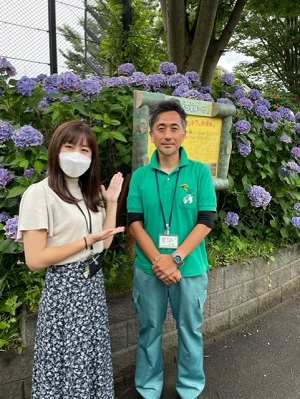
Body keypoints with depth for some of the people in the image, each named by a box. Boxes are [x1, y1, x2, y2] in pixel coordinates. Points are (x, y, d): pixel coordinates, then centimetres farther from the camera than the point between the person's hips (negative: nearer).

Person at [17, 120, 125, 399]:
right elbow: (35, 259, -19)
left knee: (93, 354, 20)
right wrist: (87, 241, -18)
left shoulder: (91, 192, 7)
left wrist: (111, 202, -2)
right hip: (65, 287, -7)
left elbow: (104, 243, 3)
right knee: (68, 358, 10)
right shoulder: (39, 193, -16)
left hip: (94, 282, 7)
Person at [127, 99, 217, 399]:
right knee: (149, 330, 17)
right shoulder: (140, 176, -1)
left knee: (190, 331, 16)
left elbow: (206, 221, -9)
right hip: (148, 269, 1)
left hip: (191, 269, -1)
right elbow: (134, 222, -4)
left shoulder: (200, 172, -5)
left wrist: (175, 258, -17)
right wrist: (157, 260, -16)